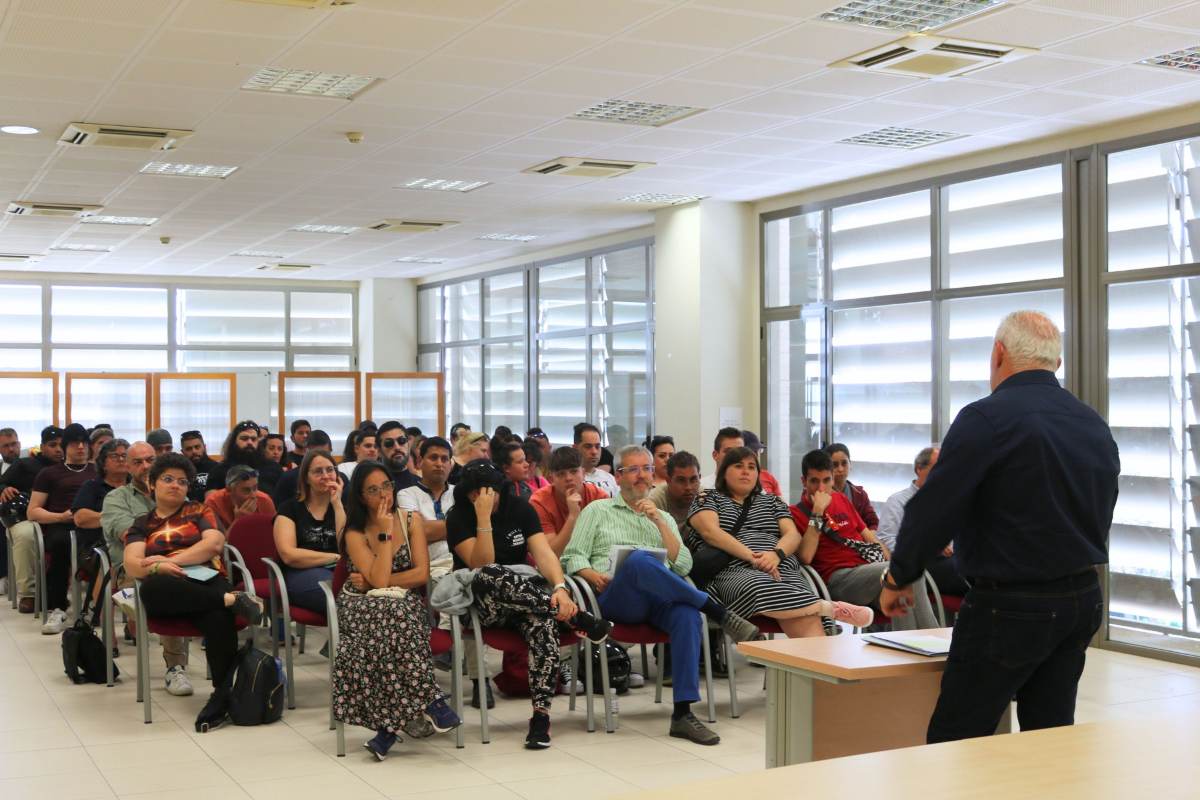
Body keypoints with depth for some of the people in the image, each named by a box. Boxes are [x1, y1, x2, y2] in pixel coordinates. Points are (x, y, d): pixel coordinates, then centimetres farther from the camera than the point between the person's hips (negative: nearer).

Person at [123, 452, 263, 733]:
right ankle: (233, 599, -32)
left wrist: (169, 560, -3)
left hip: (208, 581, 0)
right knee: (153, 587, -39)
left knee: (220, 618, -36)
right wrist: (159, 568, -16)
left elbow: (214, 543, 3)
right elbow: (132, 565, 6)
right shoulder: (142, 525, 23)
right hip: (169, 589, 0)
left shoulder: (199, 512, 23)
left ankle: (223, 696, -30)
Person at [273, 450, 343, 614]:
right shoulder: (290, 509, 13)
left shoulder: (342, 505, 21)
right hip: (301, 575, -3)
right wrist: (335, 558, -5)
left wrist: (337, 504, 2)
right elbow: (289, 555, -4)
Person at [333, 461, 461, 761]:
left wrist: (373, 582, -8)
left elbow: (422, 574, -4)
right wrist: (385, 533, -15)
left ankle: (391, 724, -31)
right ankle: (429, 703, -35)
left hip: (406, 603, 1)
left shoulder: (411, 521, 5)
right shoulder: (355, 534, -1)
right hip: (363, 606, -1)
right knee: (393, 616, -37)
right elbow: (379, 580, -16)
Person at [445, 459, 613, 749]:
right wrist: (484, 518, -26)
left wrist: (560, 588, -28)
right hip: (482, 606, -2)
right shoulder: (459, 518, -5)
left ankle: (541, 714, -34)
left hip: (524, 598, 2)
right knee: (489, 575, -38)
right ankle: (575, 617, -28)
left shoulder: (519, 508, 3)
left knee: (543, 619, -35)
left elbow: (543, 553, -9)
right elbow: (481, 565, -18)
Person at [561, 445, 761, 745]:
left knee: (687, 613, -35)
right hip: (615, 598, -3)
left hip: (659, 599, 3)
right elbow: (572, 557, 11)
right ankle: (719, 613, -31)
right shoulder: (597, 510, 21)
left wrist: (659, 521, 3)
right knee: (639, 560, -38)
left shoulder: (664, 518, 28)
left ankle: (683, 713, -38)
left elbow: (683, 565, 12)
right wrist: (593, 575, -11)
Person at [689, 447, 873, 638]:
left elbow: (793, 535, 15)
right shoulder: (708, 499, 19)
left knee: (807, 622, -32)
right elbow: (710, 531, -2)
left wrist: (776, 554, -10)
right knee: (760, 589, -42)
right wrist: (752, 557, -15)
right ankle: (830, 608, -38)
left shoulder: (771, 501, 29)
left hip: (782, 569, 3)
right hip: (735, 571, -3)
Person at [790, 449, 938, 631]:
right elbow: (805, 556, -12)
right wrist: (817, 512, -11)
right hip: (839, 577, -6)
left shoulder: (841, 499, 24)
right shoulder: (796, 513, 3)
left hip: (869, 567, 6)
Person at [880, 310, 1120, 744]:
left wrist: (898, 578, -2)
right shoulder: (1096, 426, 10)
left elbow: (934, 508, -15)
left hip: (1010, 607, -8)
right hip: (1083, 601, 8)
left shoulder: (987, 419, -15)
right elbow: (1100, 516, 18)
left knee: (954, 742, -2)